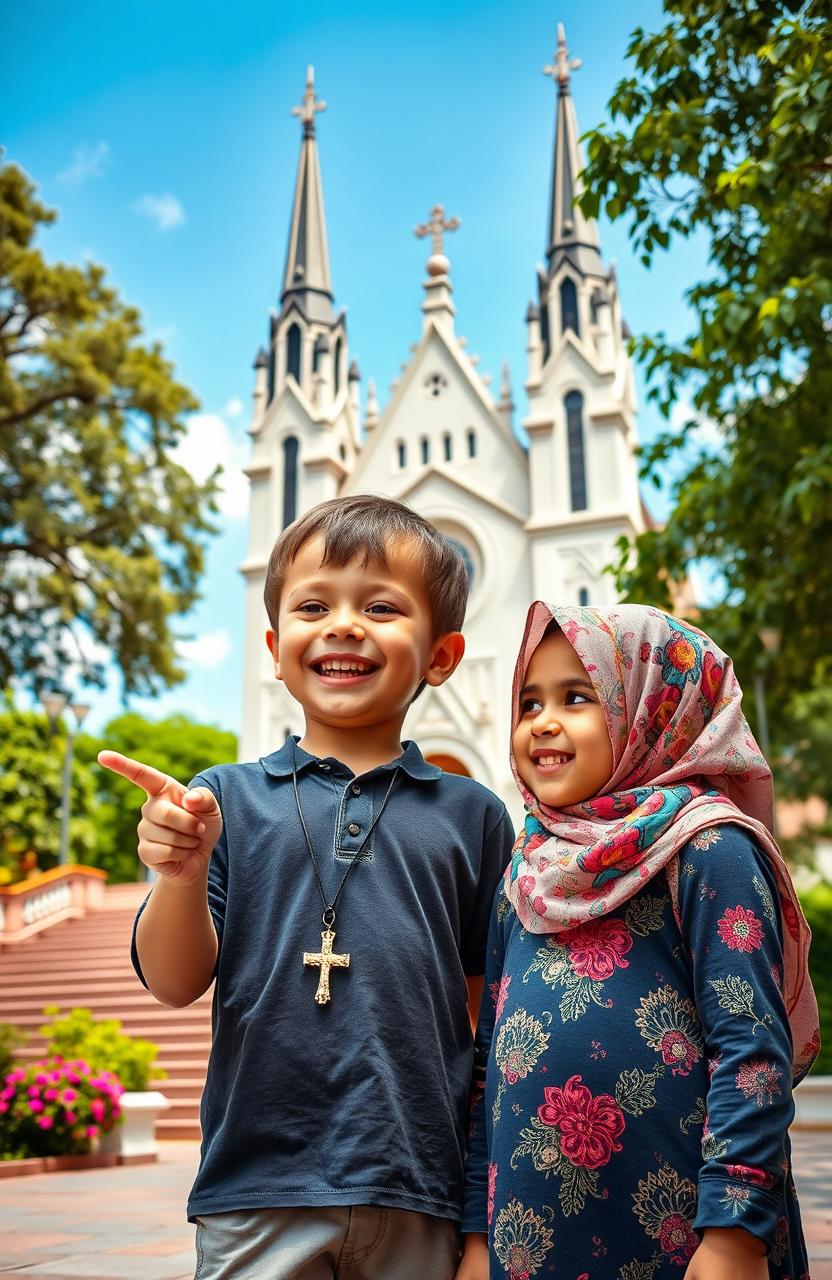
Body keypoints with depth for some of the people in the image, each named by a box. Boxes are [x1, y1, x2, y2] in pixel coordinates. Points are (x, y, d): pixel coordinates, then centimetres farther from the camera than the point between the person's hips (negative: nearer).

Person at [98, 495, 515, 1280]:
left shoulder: (471, 815, 3)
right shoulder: (227, 799, 1)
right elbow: (175, 984, 0)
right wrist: (181, 876, -19)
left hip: (420, 1201, 1)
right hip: (258, 1195, -1)